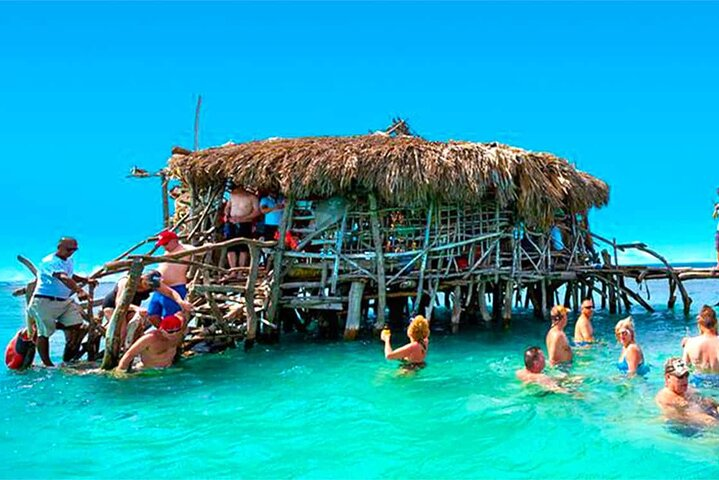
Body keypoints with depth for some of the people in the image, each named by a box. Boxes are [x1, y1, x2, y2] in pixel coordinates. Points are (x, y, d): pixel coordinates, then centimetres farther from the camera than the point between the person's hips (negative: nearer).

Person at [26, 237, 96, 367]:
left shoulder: (69, 261, 12)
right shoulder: (49, 262, -17)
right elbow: (63, 278, -34)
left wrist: (86, 280, 10)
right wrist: (79, 291, -48)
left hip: (66, 300, 8)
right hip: (45, 302, -7)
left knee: (77, 327, -5)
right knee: (44, 333, 4)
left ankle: (67, 360, 9)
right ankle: (47, 364, 15)